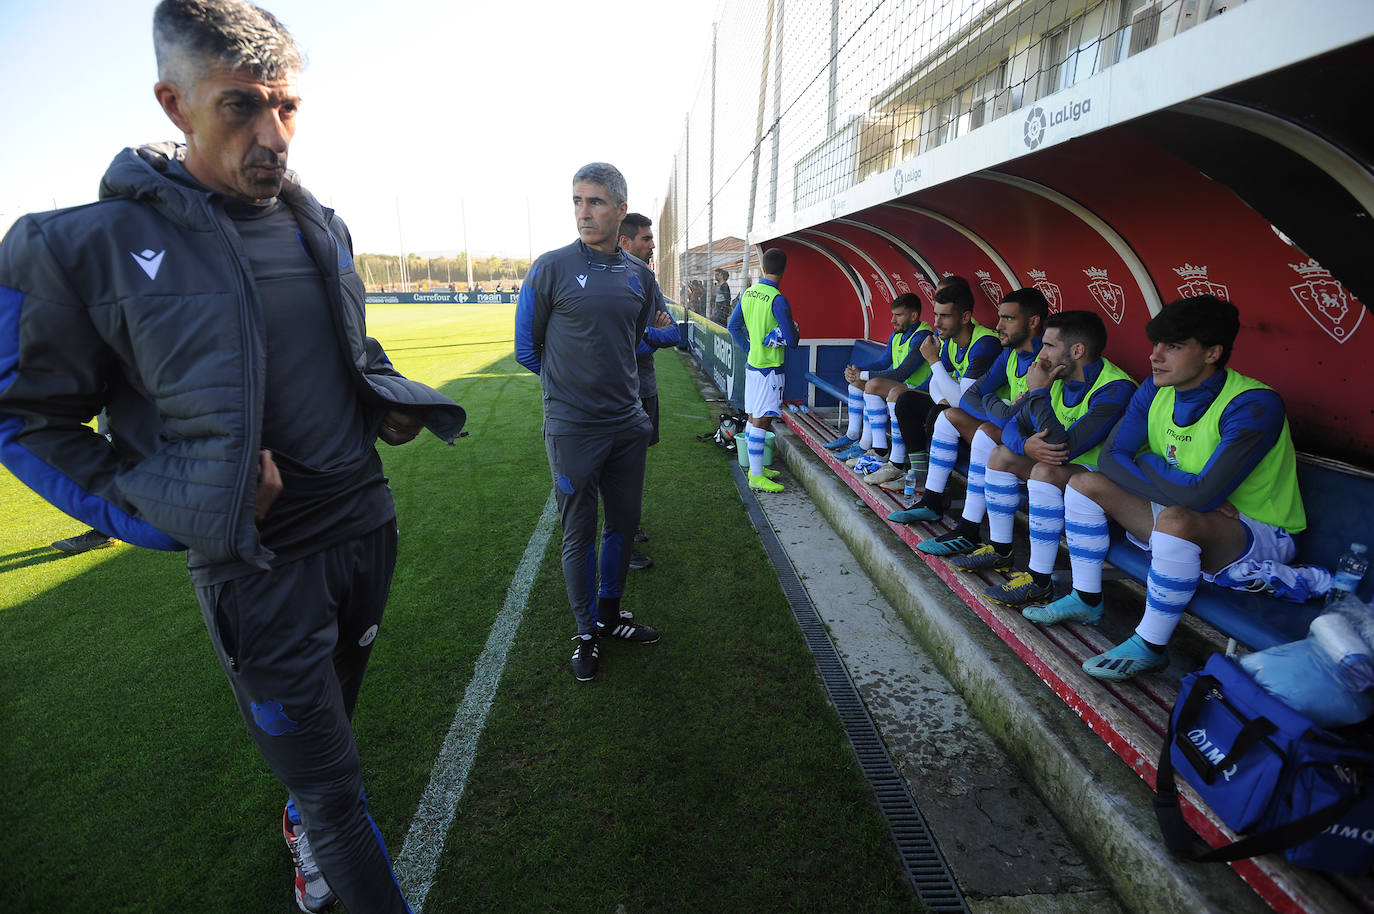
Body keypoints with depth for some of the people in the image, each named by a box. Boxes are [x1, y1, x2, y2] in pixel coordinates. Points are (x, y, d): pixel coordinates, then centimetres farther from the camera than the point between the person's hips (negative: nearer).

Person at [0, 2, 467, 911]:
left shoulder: (322, 227, 3)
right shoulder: (84, 247, -11)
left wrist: (395, 402, -1)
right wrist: (162, 510, -15)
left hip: (367, 529, 5)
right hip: (257, 565, -5)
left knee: (327, 712, 28)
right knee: (336, 791, 4)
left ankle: (304, 821, 57)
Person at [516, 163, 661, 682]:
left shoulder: (640, 276, 6)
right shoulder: (552, 268, -8)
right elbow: (527, 347, 1)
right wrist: (569, 381, 9)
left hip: (628, 425, 5)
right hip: (572, 429, -5)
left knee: (624, 522, 14)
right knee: (579, 533, 5)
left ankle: (610, 614, 34)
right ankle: (587, 631, 24)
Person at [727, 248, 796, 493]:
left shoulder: (748, 293, 5)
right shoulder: (778, 300, -18)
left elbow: (733, 326, 14)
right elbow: (792, 340, -18)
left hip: (752, 363, 8)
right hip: (769, 368, -8)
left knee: (754, 418, 15)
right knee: (761, 421, -4)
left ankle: (755, 467, 28)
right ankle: (756, 477, 1)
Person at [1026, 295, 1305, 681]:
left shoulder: (1254, 404, -26)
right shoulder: (1156, 390, -5)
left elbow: (1200, 495, -34)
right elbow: (1110, 458, -8)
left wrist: (1145, 462, -16)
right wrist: (1184, 494, -20)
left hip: (1259, 535, -7)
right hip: (1195, 518, 7)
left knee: (1177, 520, -39)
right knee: (1085, 483, -3)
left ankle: (1150, 646, -18)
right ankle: (1087, 601, 9)